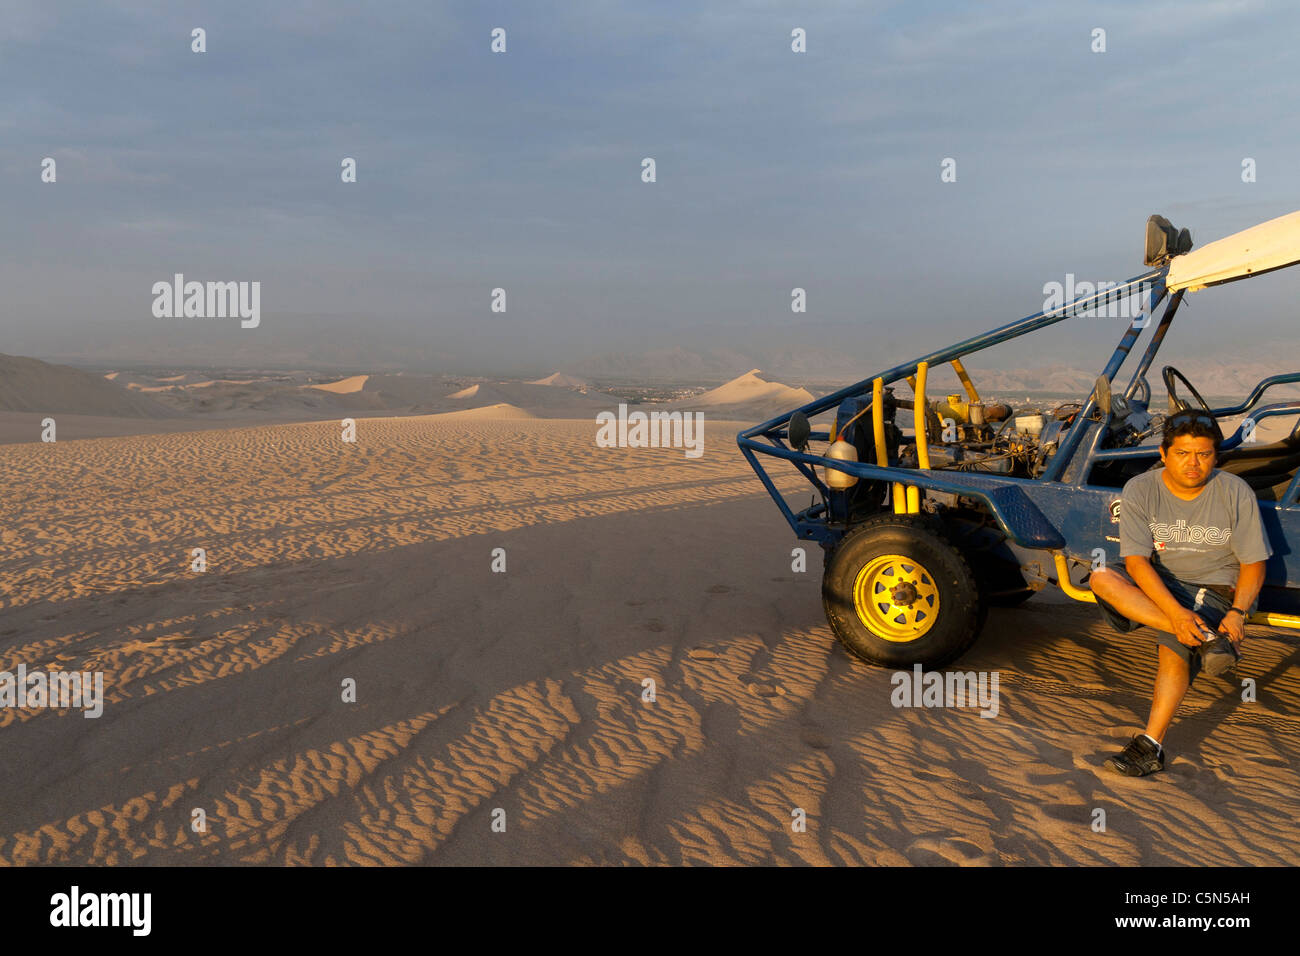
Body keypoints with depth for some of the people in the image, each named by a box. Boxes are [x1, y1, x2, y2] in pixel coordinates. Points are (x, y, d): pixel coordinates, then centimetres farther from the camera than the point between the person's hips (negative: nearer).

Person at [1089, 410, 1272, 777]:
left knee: (1174, 646, -30)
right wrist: (1175, 611, -31)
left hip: (1216, 589, -2)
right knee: (1102, 579, -29)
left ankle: (1151, 747, -19)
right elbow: (1136, 560, -17)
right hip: (1157, 587, 2)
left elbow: (1253, 564, -2)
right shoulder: (1139, 491, -8)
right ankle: (1207, 640, -33)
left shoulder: (1236, 494, -6)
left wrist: (1237, 613, -21)